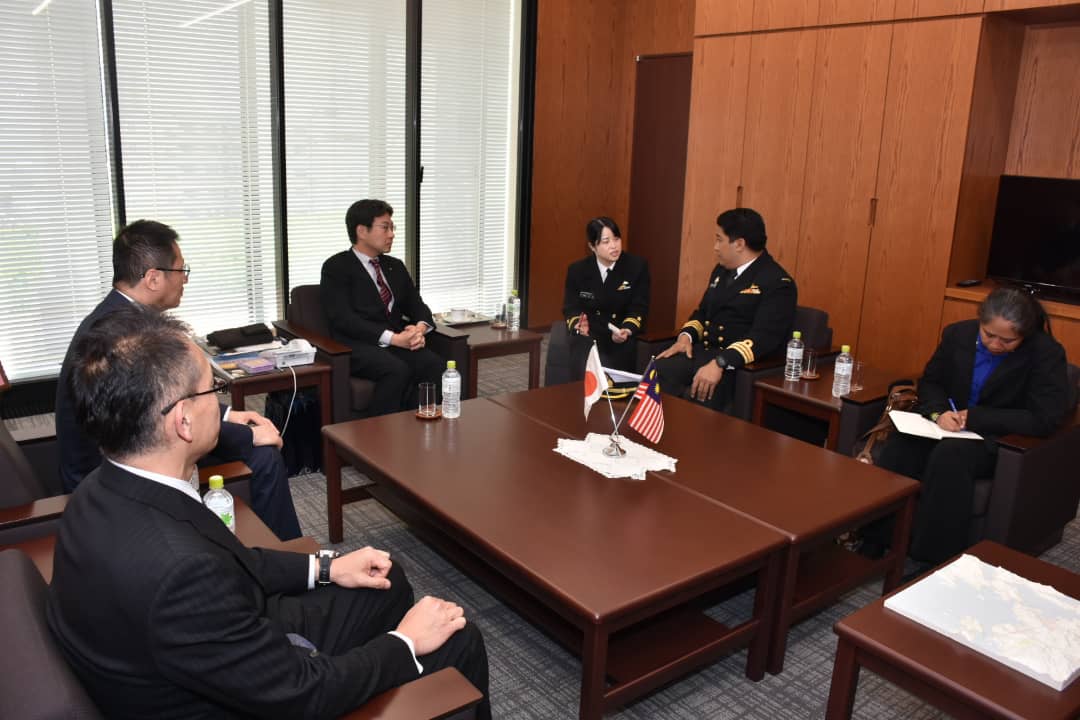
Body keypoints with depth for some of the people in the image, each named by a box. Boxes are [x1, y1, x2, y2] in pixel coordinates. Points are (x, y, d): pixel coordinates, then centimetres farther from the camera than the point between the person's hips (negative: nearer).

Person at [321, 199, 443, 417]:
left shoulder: (395, 266, 22)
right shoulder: (336, 267, 1)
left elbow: (417, 307, 19)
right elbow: (343, 318, -11)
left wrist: (421, 328, -7)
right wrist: (392, 338, -20)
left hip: (399, 343, 5)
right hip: (357, 346, -5)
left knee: (434, 365, -26)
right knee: (398, 370, -34)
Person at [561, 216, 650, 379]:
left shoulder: (638, 266, -2)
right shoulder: (577, 270, 3)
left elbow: (639, 308, -3)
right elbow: (571, 307, 4)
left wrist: (627, 330, -23)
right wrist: (578, 325, -20)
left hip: (622, 336, 0)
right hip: (588, 335, 1)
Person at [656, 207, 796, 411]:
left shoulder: (778, 283, -9)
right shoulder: (721, 270, 18)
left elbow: (763, 337, -21)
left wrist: (719, 364, -32)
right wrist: (686, 336, 2)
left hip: (740, 364, -7)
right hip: (702, 351, 7)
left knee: (700, 392, -33)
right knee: (657, 372, -20)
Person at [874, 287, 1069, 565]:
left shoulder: (1047, 354, -12)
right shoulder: (958, 334, -1)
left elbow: (1045, 419, -17)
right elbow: (929, 381, 9)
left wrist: (974, 417, -20)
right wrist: (939, 411, -14)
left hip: (1001, 441, -4)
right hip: (949, 424, 4)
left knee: (950, 455, -36)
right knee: (900, 445, -29)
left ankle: (935, 559, -28)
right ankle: (875, 539, -22)